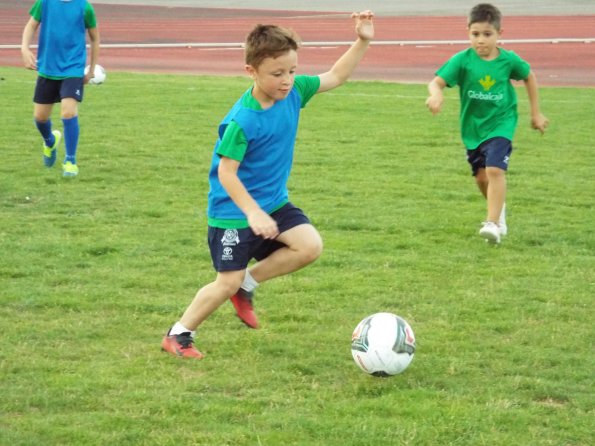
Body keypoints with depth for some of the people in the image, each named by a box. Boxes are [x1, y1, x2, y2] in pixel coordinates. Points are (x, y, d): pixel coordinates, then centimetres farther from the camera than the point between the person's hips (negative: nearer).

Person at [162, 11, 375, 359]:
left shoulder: (294, 92, -6)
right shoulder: (241, 122, -26)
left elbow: (336, 77, 7)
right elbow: (226, 173, -24)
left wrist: (363, 42, -4)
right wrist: (253, 212, -32)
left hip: (274, 202, 7)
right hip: (234, 212, -7)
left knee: (310, 246, -13)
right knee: (227, 283, -3)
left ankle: (248, 284, 8)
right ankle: (178, 335, 18)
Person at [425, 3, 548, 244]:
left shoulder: (509, 60, -13)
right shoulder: (462, 60, -16)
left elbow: (529, 77, 7)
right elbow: (437, 82, -26)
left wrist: (536, 113, 11)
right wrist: (436, 94, -50)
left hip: (501, 123, -2)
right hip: (472, 126, 2)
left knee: (495, 170, -22)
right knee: (481, 177, 14)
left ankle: (493, 222, -21)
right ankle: (499, 209, 43)